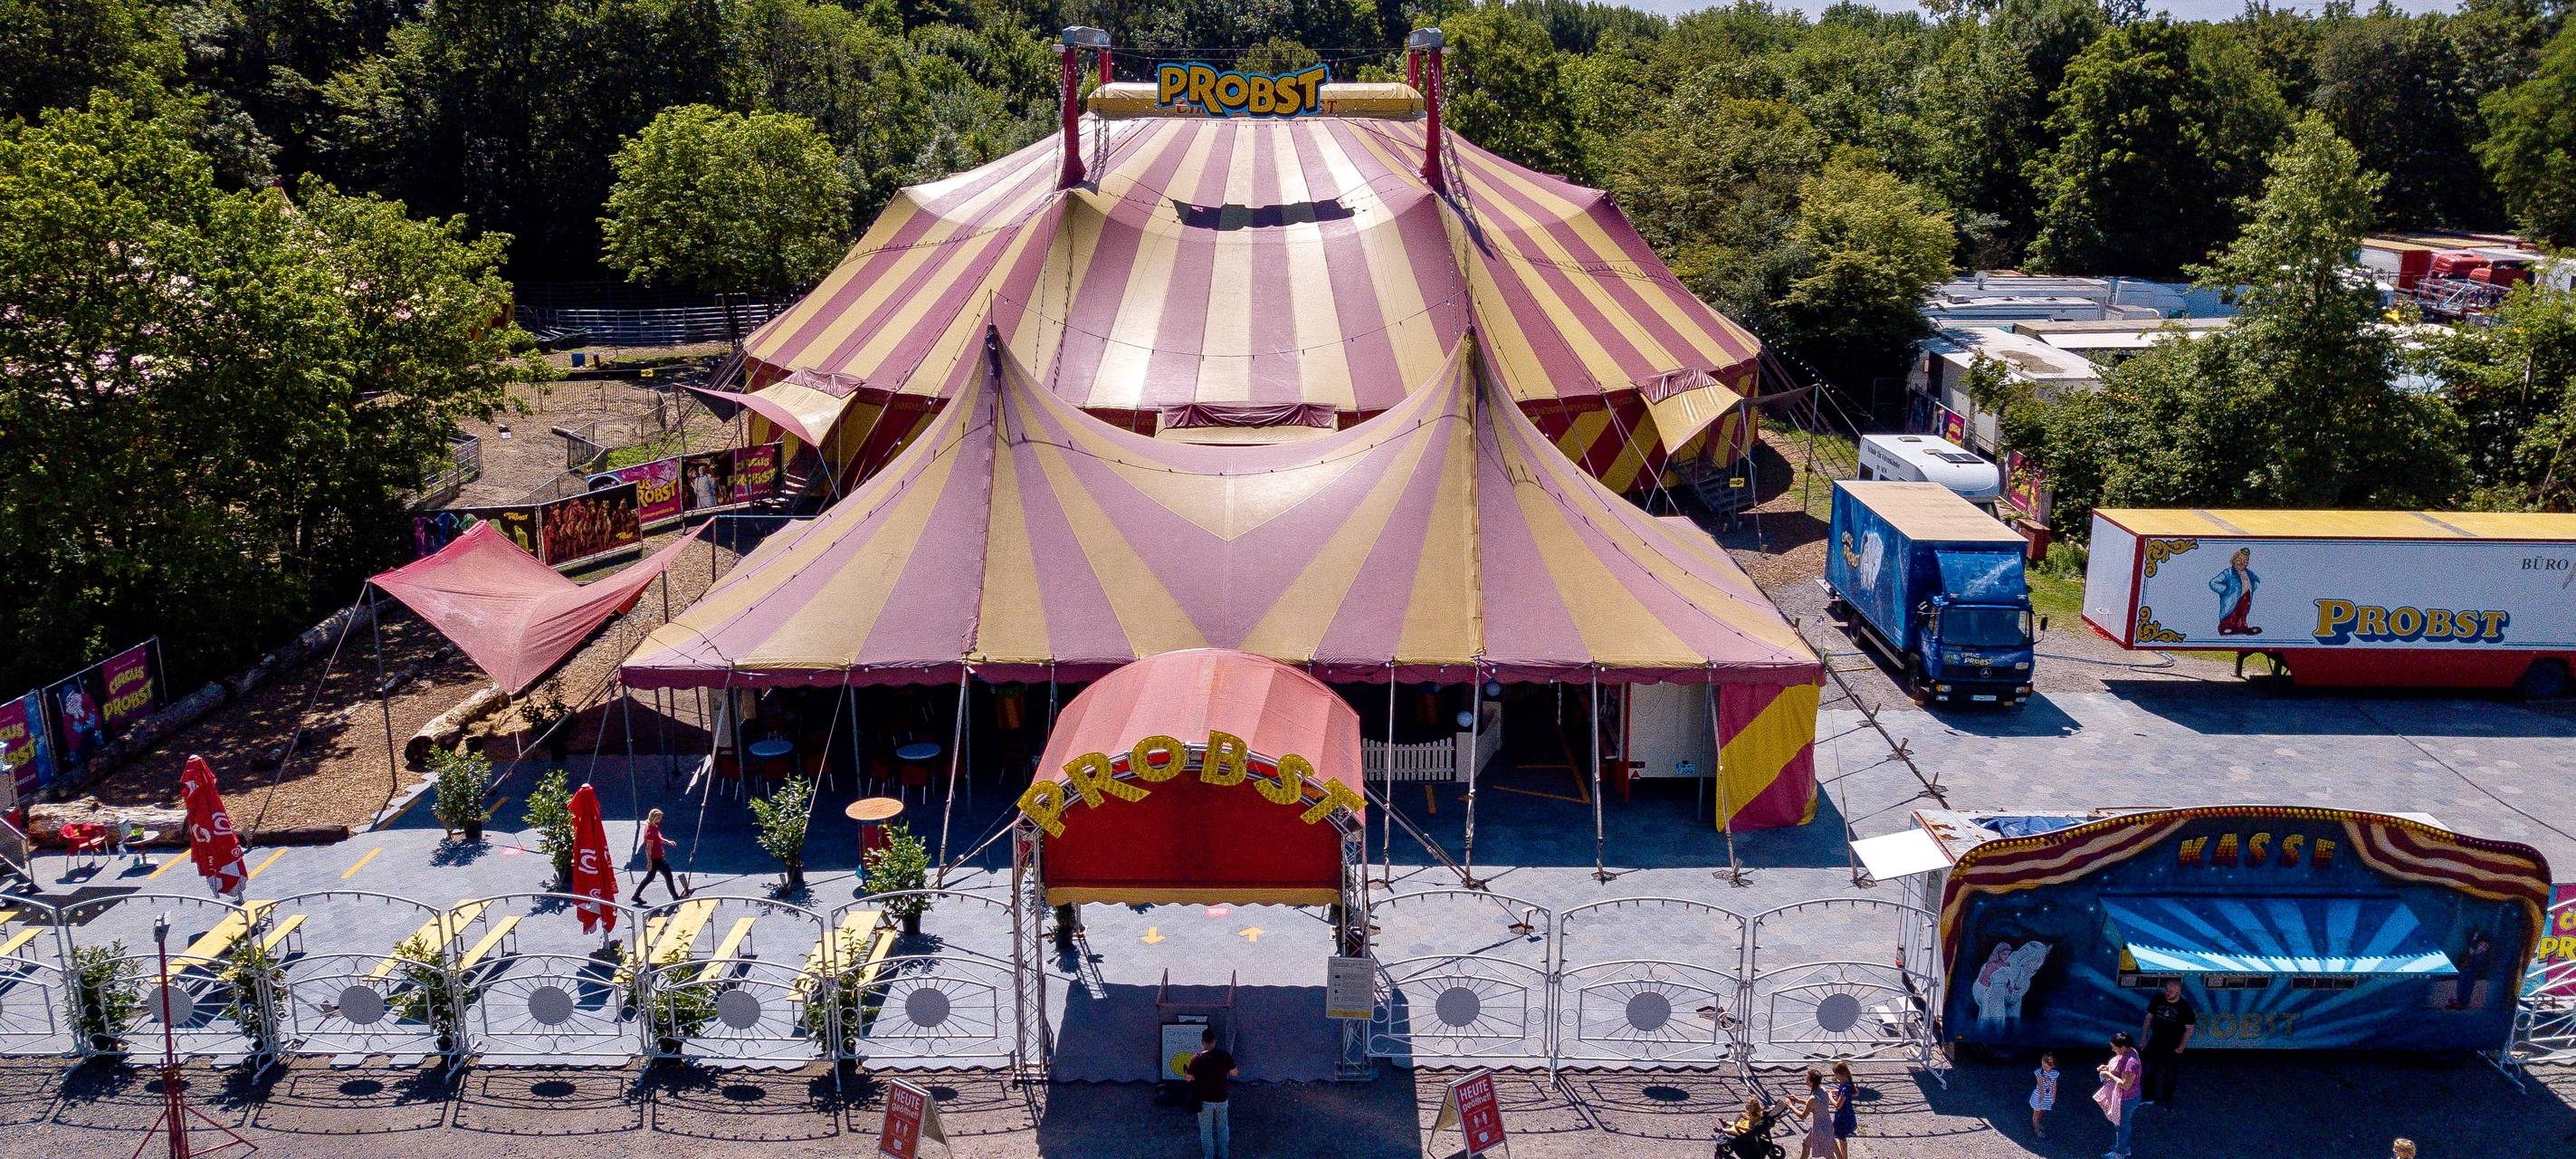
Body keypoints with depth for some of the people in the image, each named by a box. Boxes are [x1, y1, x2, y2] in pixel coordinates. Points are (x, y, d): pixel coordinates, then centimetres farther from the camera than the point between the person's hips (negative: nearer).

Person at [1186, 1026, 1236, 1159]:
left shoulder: (1197, 1058, -19)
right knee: (1222, 1129, 21)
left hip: (1204, 1100, -2)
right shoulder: (1224, 1055, -12)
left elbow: (1189, 1078, -11)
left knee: (1206, 1131, 13)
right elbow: (1234, 1073, -1)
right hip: (1221, 1098, 3)